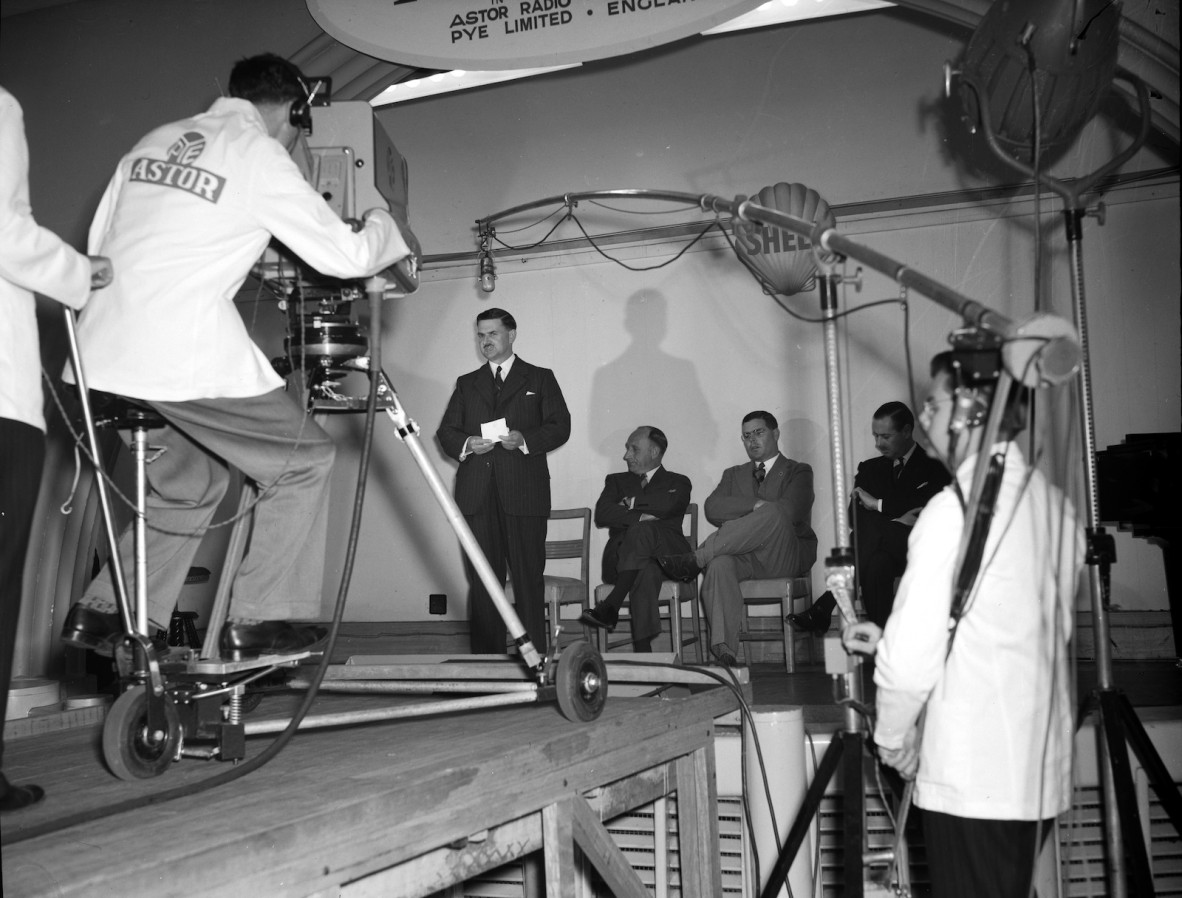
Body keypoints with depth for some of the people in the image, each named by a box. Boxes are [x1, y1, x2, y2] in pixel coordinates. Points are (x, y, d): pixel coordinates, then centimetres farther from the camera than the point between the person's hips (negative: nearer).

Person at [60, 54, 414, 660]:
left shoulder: (153, 143, 18)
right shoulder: (261, 156, -3)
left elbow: (99, 241, 19)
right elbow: (343, 255, -1)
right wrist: (385, 229, 18)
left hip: (103, 359, 8)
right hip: (187, 359, -8)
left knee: (192, 479, 24)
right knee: (304, 461, 7)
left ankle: (103, 611, 19)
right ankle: (260, 620, 4)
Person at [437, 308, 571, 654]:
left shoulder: (540, 379, 12)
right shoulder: (466, 384, 20)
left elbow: (560, 427, 4)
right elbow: (445, 431, 15)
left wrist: (525, 440, -13)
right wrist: (466, 443, -6)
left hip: (524, 492, -3)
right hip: (477, 494, 3)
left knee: (528, 576, -4)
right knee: (482, 577, 2)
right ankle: (486, 657, 7)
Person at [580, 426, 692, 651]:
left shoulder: (677, 483, 22)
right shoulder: (617, 481, 30)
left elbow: (668, 505, -6)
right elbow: (602, 514, 6)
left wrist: (632, 503, 6)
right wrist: (640, 517, -7)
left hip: (666, 555, -2)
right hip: (621, 558, 2)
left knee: (641, 530, -39)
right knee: (646, 570, -39)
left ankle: (609, 607, -46)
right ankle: (643, 645, -47)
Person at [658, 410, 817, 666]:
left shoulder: (798, 472, 15)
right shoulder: (734, 474, 28)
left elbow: (790, 511, -7)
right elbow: (712, 508, 6)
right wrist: (755, 506, -6)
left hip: (785, 557, -2)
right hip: (744, 556, 3)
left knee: (772, 513, -35)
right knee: (719, 564, -35)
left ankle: (696, 559, -34)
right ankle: (724, 650, -47)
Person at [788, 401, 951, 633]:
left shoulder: (935, 468, 9)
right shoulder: (871, 468, 21)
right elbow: (853, 516, 6)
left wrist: (879, 504, -11)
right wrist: (895, 520, -12)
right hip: (883, 549, 4)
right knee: (877, 562, -35)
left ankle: (825, 607, -36)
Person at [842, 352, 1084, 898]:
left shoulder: (955, 510, -16)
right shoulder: (1058, 507, 7)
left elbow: (912, 658, -17)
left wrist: (893, 742, 1)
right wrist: (889, 640, 18)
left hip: (970, 779, -8)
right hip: (1044, 774, 8)